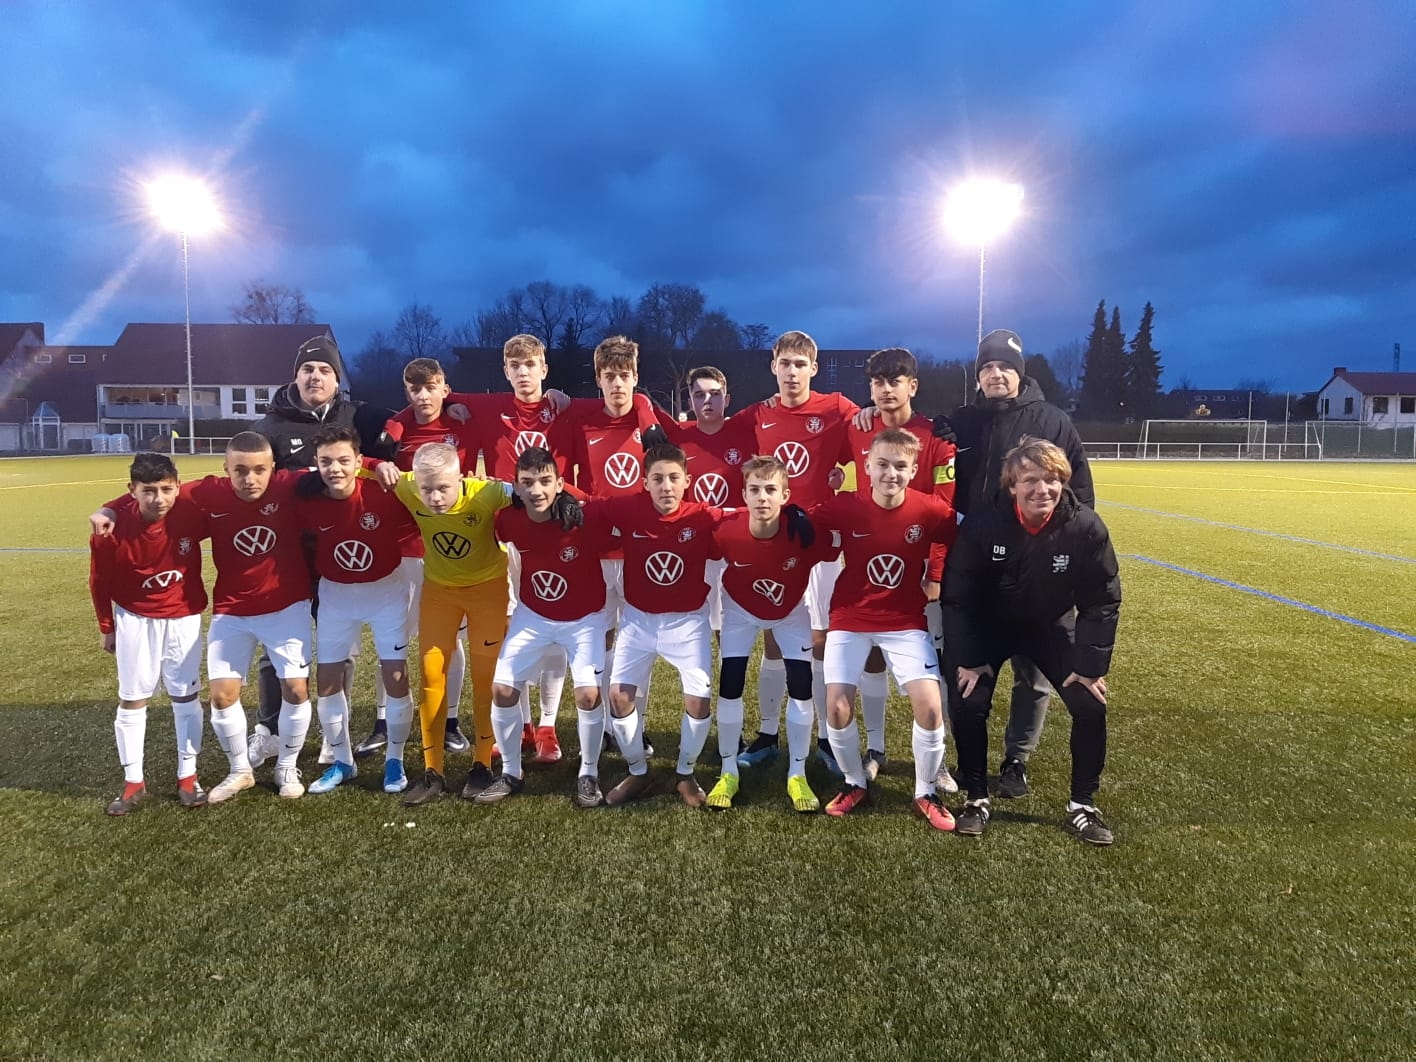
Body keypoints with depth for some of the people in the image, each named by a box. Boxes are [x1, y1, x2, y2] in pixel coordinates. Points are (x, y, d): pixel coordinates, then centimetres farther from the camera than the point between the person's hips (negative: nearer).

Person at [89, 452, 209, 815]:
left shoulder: (192, 511, -25)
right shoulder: (113, 526, -23)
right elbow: (100, 580, -6)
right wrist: (107, 628, 4)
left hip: (184, 616, 0)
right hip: (134, 618, 0)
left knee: (186, 695, 7)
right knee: (131, 699, 6)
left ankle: (188, 777, 20)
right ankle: (133, 782, 19)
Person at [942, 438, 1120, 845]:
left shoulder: (1086, 528, -23)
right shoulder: (982, 526, -26)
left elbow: (1102, 601, -13)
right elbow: (958, 596, -16)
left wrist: (1091, 664, -17)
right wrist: (968, 658, -19)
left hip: (1052, 627, 1)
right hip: (989, 627, -1)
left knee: (1091, 705, -11)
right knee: (967, 704, -16)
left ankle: (1082, 805, 10)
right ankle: (976, 798, 7)